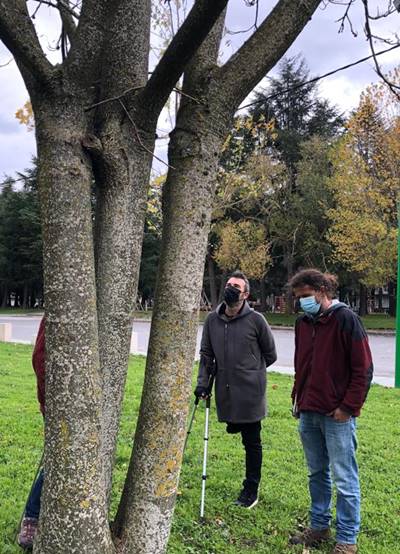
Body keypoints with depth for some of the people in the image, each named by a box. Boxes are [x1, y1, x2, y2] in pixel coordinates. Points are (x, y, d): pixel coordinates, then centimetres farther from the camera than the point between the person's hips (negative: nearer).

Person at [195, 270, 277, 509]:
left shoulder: (256, 320, -8)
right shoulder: (212, 319, 4)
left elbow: (270, 354, 3)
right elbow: (206, 353, 10)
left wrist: (251, 370, 10)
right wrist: (203, 381, 1)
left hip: (250, 391, -4)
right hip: (225, 391, 4)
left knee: (252, 441, 6)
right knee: (233, 428, 16)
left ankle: (251, 489, 18)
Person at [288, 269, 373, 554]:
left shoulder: (346, 319, -11)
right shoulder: (303, 322, 10)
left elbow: (364, 368, -12)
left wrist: (348, 406, -13)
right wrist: (298, 397, 15)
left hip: (338, 415, -7)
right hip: (308, 413, 7)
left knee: (345, 479, 3)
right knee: (317, 474, 18)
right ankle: (319, 526, 32)